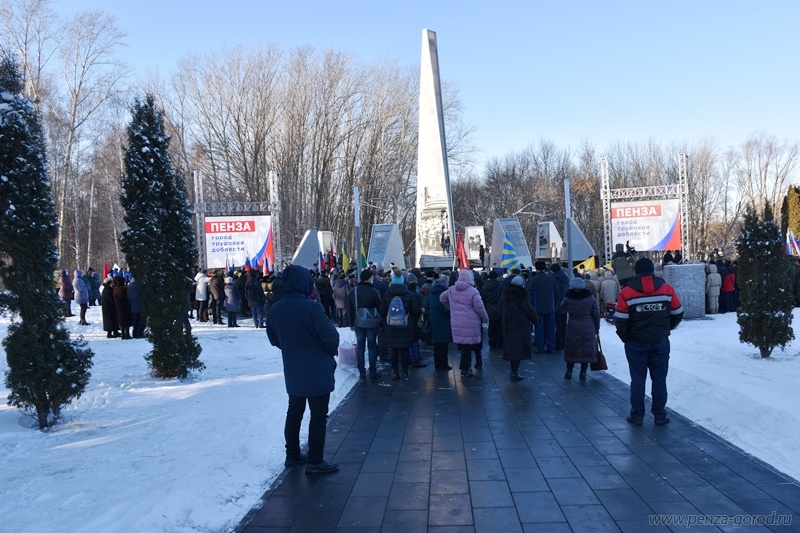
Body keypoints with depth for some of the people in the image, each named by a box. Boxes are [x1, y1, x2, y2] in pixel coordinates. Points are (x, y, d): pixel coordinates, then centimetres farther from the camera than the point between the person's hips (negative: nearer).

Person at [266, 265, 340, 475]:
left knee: (294, 413, 19)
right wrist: (330, 352, -1)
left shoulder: (275, 309, -1)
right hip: (317, 371, -6)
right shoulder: (311, 307, -22)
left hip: (292, 372, 6)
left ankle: (292, 455, 29)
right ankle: (315, 461, 10)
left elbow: (274, 339, 10)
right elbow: (331, 336, -21)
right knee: (318, 416, 4)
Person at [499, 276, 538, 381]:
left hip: (507, 326, 6)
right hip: (521, 326, -6)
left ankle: (514, 370, 21)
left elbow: (500, 310, 11)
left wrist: (503, 323, 21)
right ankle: (514, 372, -4)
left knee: (510, 347, 13)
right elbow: (530, 311, -9)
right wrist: (535, 319, 9)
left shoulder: (505, 295, 4)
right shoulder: (522, 296, -14)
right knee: (518, 348, -1)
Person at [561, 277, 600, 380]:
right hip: (588, 329, 0)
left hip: (573, 328, 0)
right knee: (587, 349, 9)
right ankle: (583, 373, 12)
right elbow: (596, 314, -1)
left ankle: (569, 372, 16)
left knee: (571, 349, 11)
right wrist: (596, 328, 8)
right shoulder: (589, 297, -5)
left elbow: (563, 307, 13)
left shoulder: (568, 298, -9)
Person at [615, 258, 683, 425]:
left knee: (637, 380, 7)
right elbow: (678, 314, 4)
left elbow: (620, 320, -11)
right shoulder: (667, 289, -4)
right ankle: (660, 415, 15)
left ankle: (637, 415, 12)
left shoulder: (627, 292, -11)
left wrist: (625, 337, 6)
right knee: (659, 379, 10)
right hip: (661, 342, 2)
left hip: (636, 343, -1)